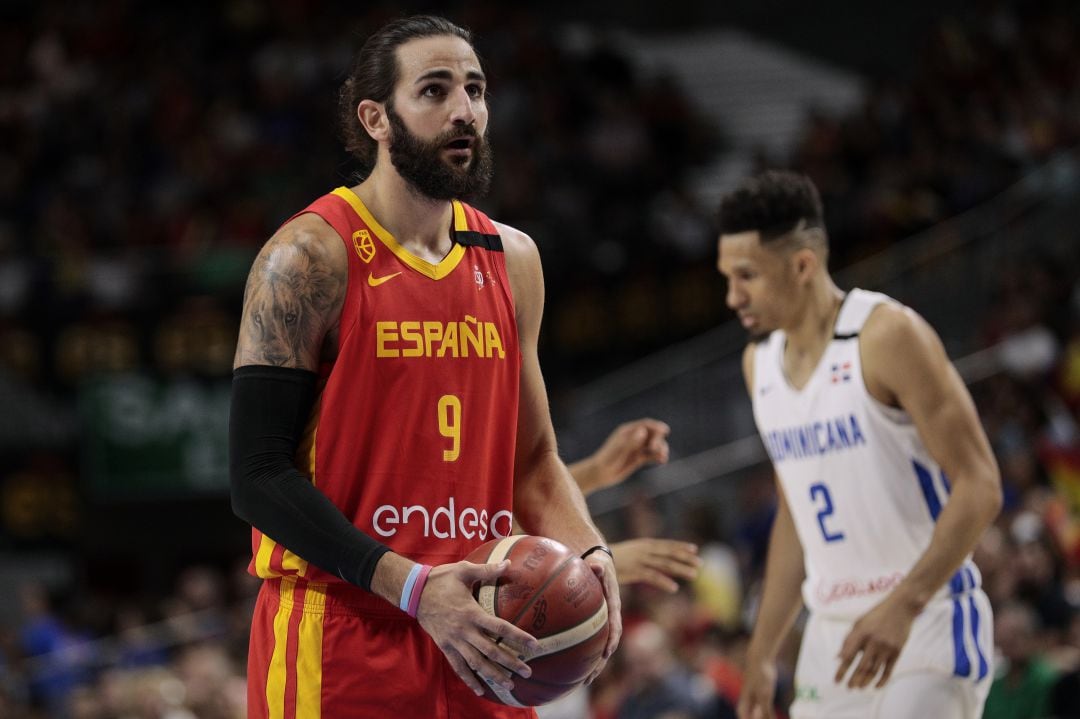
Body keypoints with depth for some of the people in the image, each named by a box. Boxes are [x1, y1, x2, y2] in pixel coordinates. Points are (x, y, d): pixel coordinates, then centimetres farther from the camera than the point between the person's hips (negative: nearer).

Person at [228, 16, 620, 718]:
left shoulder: (512, 259, 11)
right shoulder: (310, 258, -8)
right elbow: (260, 477, -13)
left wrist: (587, 552, -2)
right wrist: (414, 588, -22)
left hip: (479, 641, 6)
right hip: (339, 649, -6)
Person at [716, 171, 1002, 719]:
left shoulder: (888, 336, -14)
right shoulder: (760, 363, 10)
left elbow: (979, 489, -16)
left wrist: (902, 607, -27)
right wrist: (762, 654, 16)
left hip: (928, 625, -7)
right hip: (833, 632, 7)